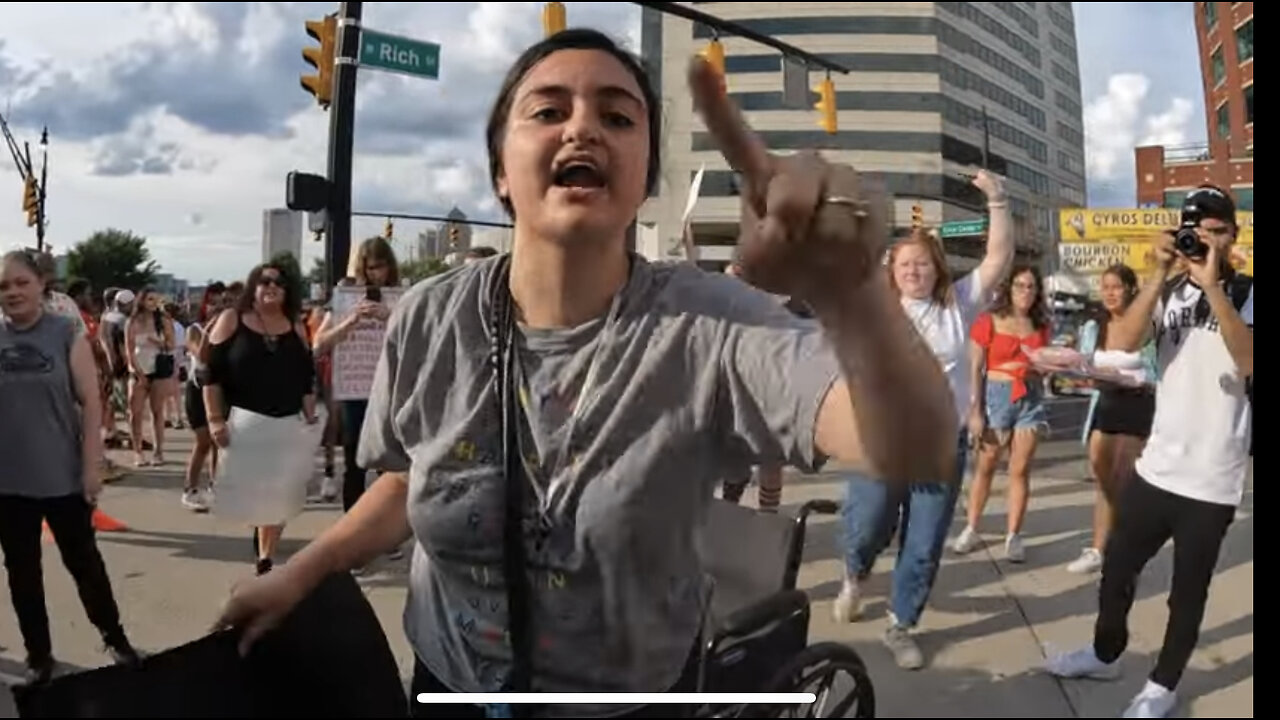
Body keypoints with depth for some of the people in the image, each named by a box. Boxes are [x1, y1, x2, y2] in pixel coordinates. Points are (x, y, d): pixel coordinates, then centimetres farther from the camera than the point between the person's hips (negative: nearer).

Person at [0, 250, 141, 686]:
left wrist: (91, 467, -8)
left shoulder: (67, 335, -6)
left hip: (62, 477, -2)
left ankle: (114, 637, 27)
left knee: (84, 561, 9)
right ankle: (38, 654, 28)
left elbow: (91, 404, -5)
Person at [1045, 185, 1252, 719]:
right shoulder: (1167, 293, 6)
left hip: (1212, 479, -4)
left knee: (1187, 591, 9)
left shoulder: (1245, 295, -5)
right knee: (1116, 569, 15)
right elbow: (1121, 344, -13)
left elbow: (1249, 362, -24)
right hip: (1155, 466, 4)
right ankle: (1105, 654, 36)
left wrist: (1213, 287, -26)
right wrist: (1160, 276, -19)